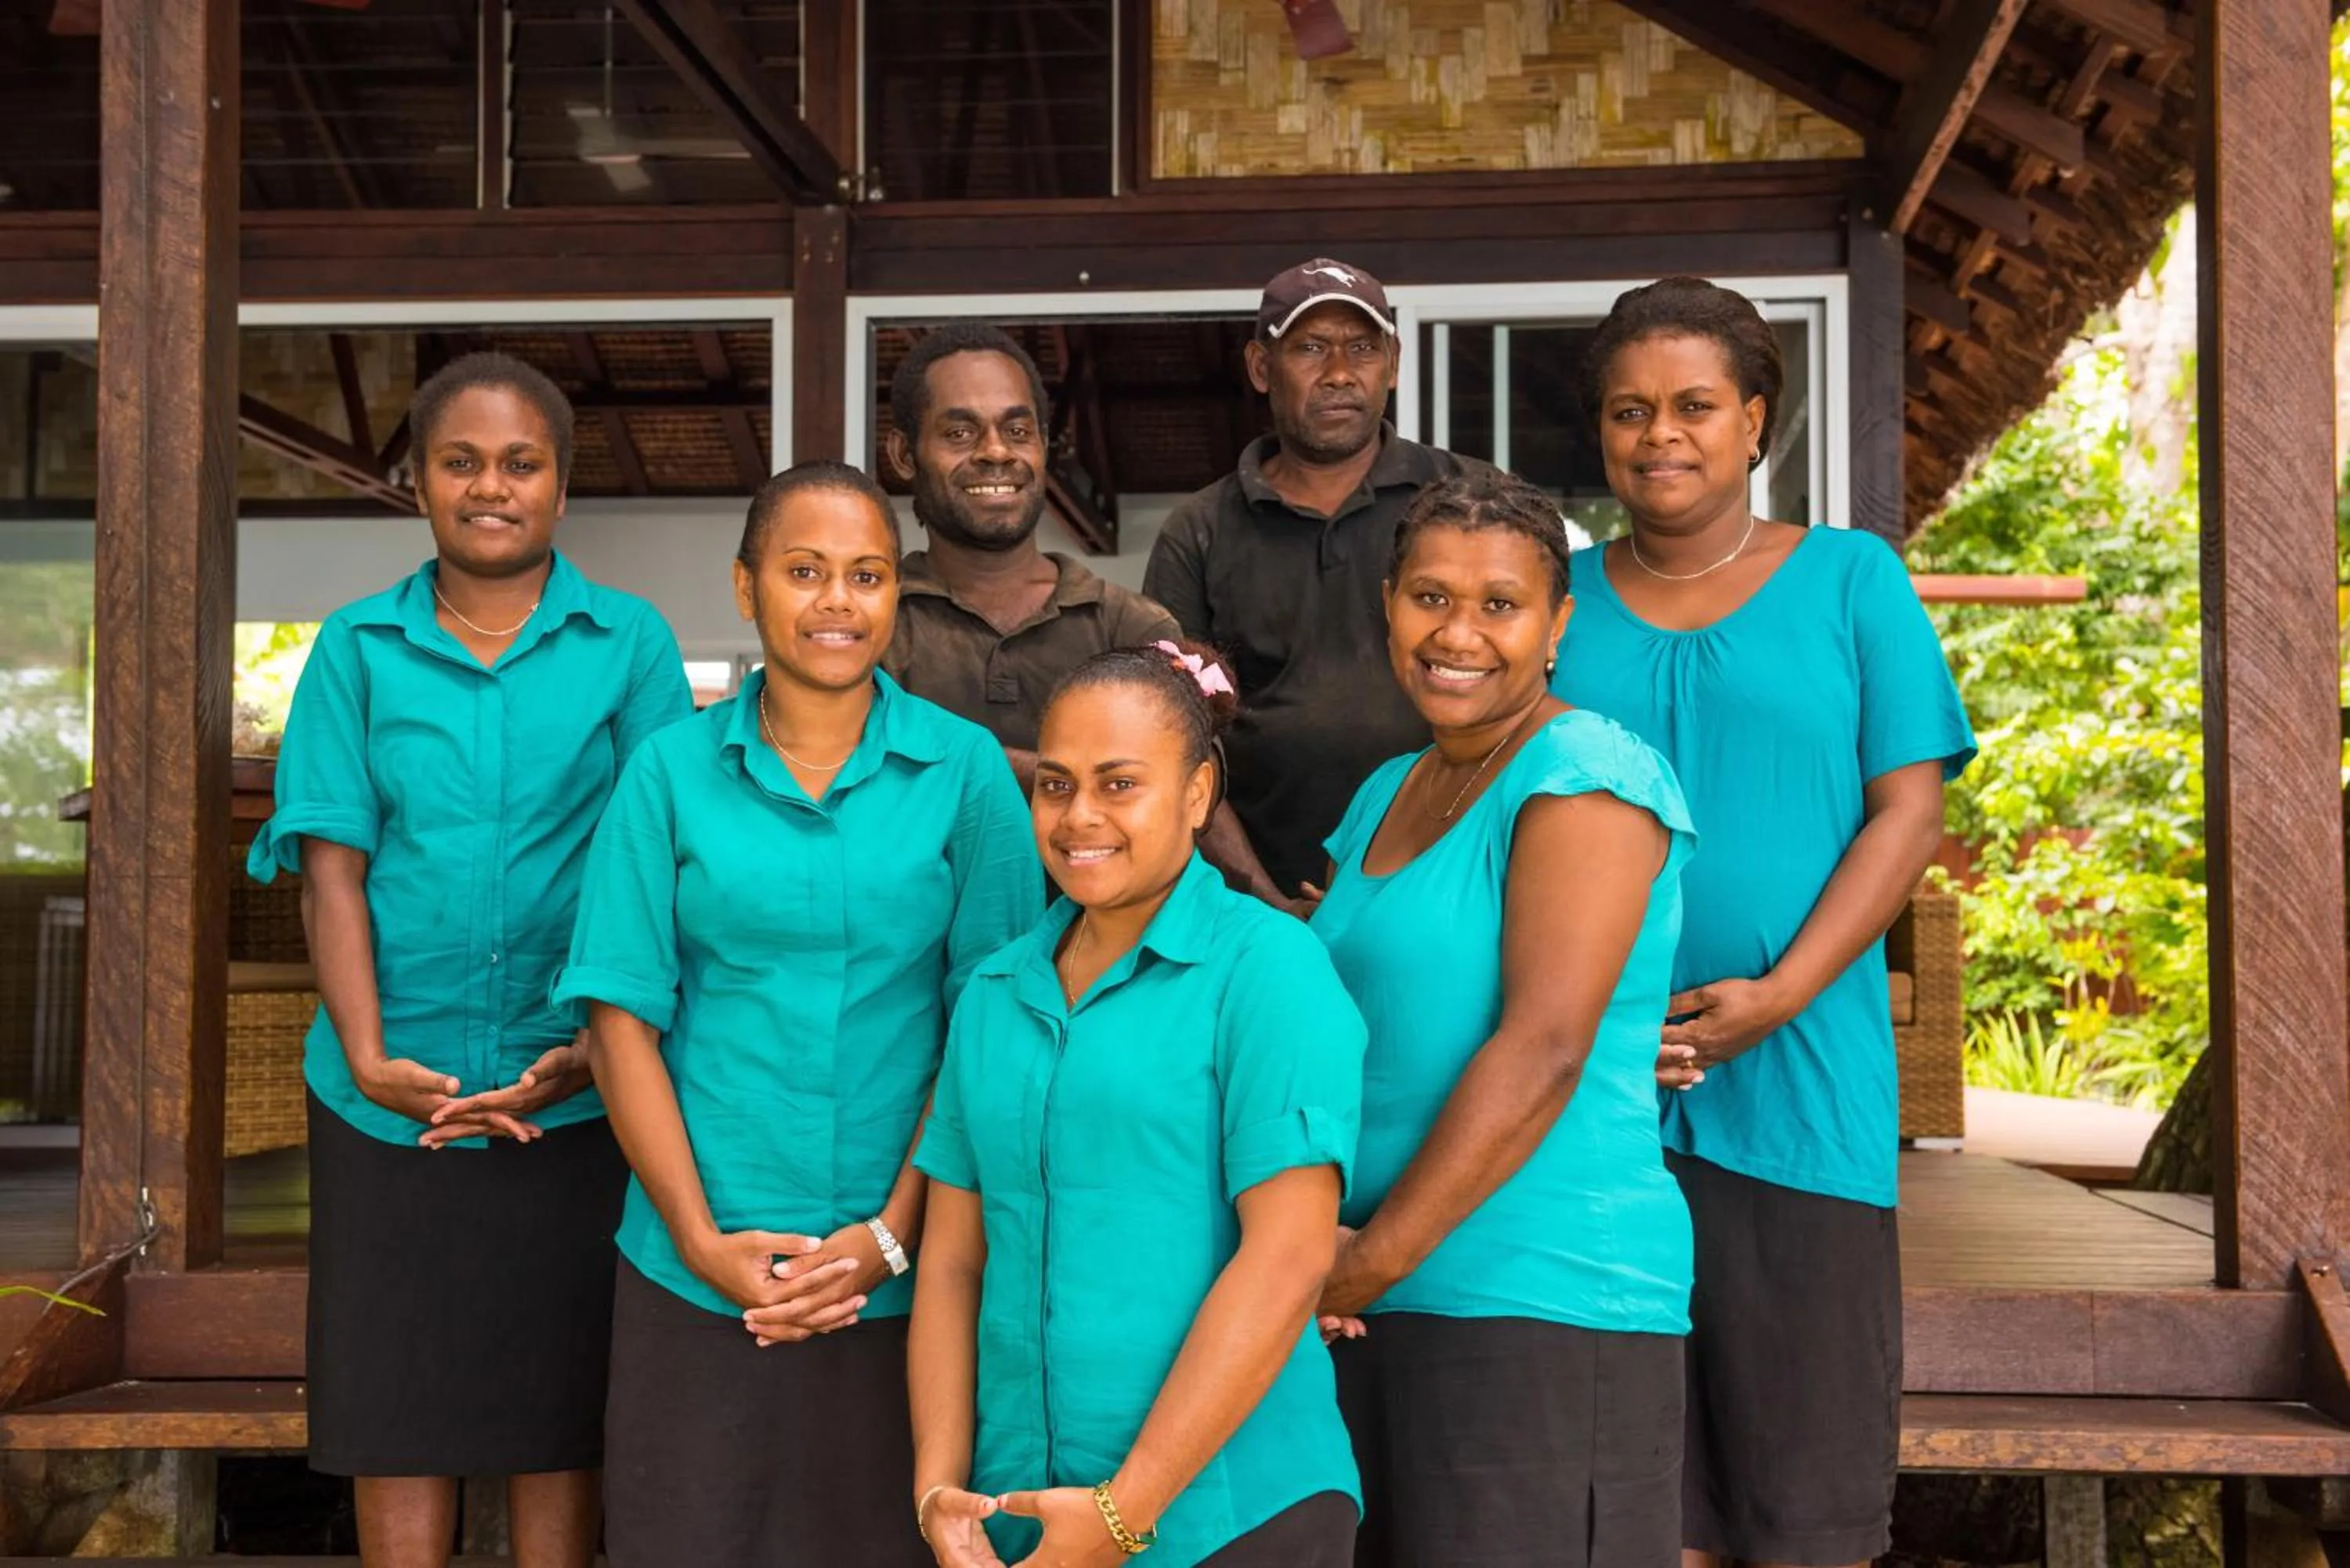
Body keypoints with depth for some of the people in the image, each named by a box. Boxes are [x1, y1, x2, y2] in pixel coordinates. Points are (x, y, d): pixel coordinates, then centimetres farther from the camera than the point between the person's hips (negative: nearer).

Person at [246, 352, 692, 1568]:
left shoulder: (629, 643, 3)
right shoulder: (358, 649, 6)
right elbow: (332, 868, 1)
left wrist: (600, 1049, -13)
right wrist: (368, 1056, -12)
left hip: (573, 1102, -1)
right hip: (388, 1097, 1)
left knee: (559, 1419, 7)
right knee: (394, 1416, 8)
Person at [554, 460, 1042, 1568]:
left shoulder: (965, 771, -1)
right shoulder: (672, 770, 2)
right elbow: (623, 1021, 0)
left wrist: (893, 1233, -9)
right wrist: (704, 1238, -8)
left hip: (901, 1280, 0)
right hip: (697, 1272, 1)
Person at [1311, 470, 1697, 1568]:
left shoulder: (1588, 775, -9)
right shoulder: (1385, 795, 14)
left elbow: (1543, 1050, -18)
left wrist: (1371, 1262, -16)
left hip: (1543, 1307, -7)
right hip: (1380, 1310, 7)